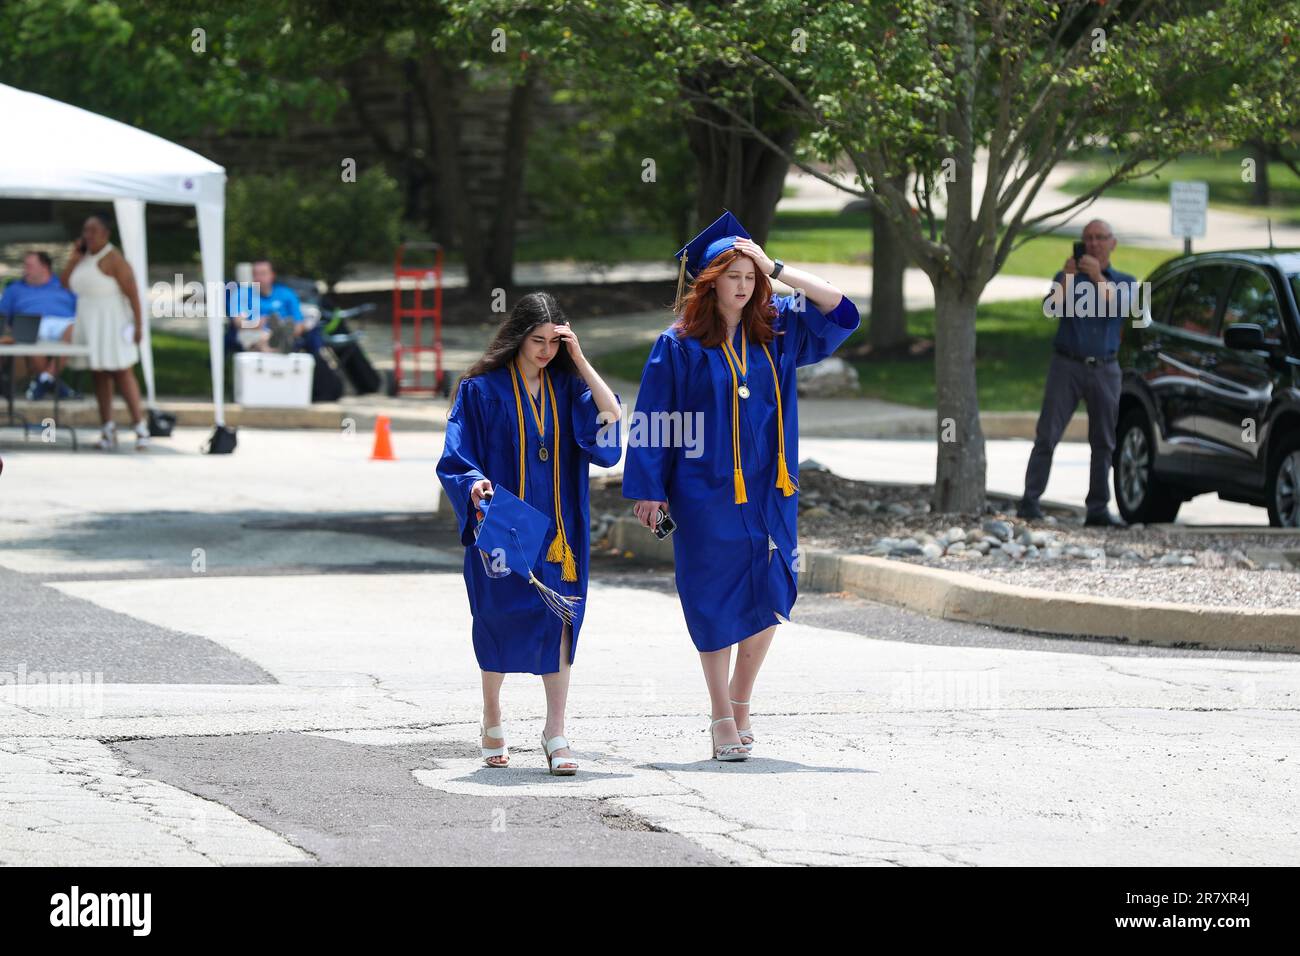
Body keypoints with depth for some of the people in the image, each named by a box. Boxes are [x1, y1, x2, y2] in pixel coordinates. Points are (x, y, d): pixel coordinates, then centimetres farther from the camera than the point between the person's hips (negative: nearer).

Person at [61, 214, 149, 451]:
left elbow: (132, 292, -17)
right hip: (89, 323, 8)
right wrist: (74, 255, -3)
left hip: (112, 323, -8)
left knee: (123, 375, -10)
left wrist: (138, 324, -22)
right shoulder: (85, 257, 10)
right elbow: (65, 282, 7)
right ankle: (108, 430, 12)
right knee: (99, 376, 8)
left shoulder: (113, 258, -14)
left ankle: (141, 429, -9)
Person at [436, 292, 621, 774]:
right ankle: (492, 719, 29)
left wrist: (580, 361, -9)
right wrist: (474, 484, -24)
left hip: (557, 527, 2)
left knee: (559, 617, -9)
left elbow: (610, 417, -10)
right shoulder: (482, 390, -3)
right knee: (498, 621, 8)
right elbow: (456, 458, -4)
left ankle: (555, 730, -10)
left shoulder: (567, 386, 6)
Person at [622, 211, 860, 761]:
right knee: (716, 604, 0)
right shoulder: (680, 344, -3)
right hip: (706, 490, -3)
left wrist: (776, 270, -5)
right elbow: (654, 417, -2)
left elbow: (840, 310, 2)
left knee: (768, 599, -1)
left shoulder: (775, 331, 7)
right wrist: (650, 489, -6)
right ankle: (722, 720, 9)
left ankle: (740, 700, 19)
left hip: (767, 489, 3)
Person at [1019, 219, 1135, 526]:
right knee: (1047, 435, -8)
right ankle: (1030, 501, -10)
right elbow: (1052, 306, -9)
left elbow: (1119, 306, -11)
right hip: (1067, 365, -1)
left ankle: (1098, 508, 6)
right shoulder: (1067, 277, 10)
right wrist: (1067, 277, -20)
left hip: (1104, 370, 2)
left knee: (1104, 442, 2)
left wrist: (1098, 277, -22)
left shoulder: (1124, 281, 11)